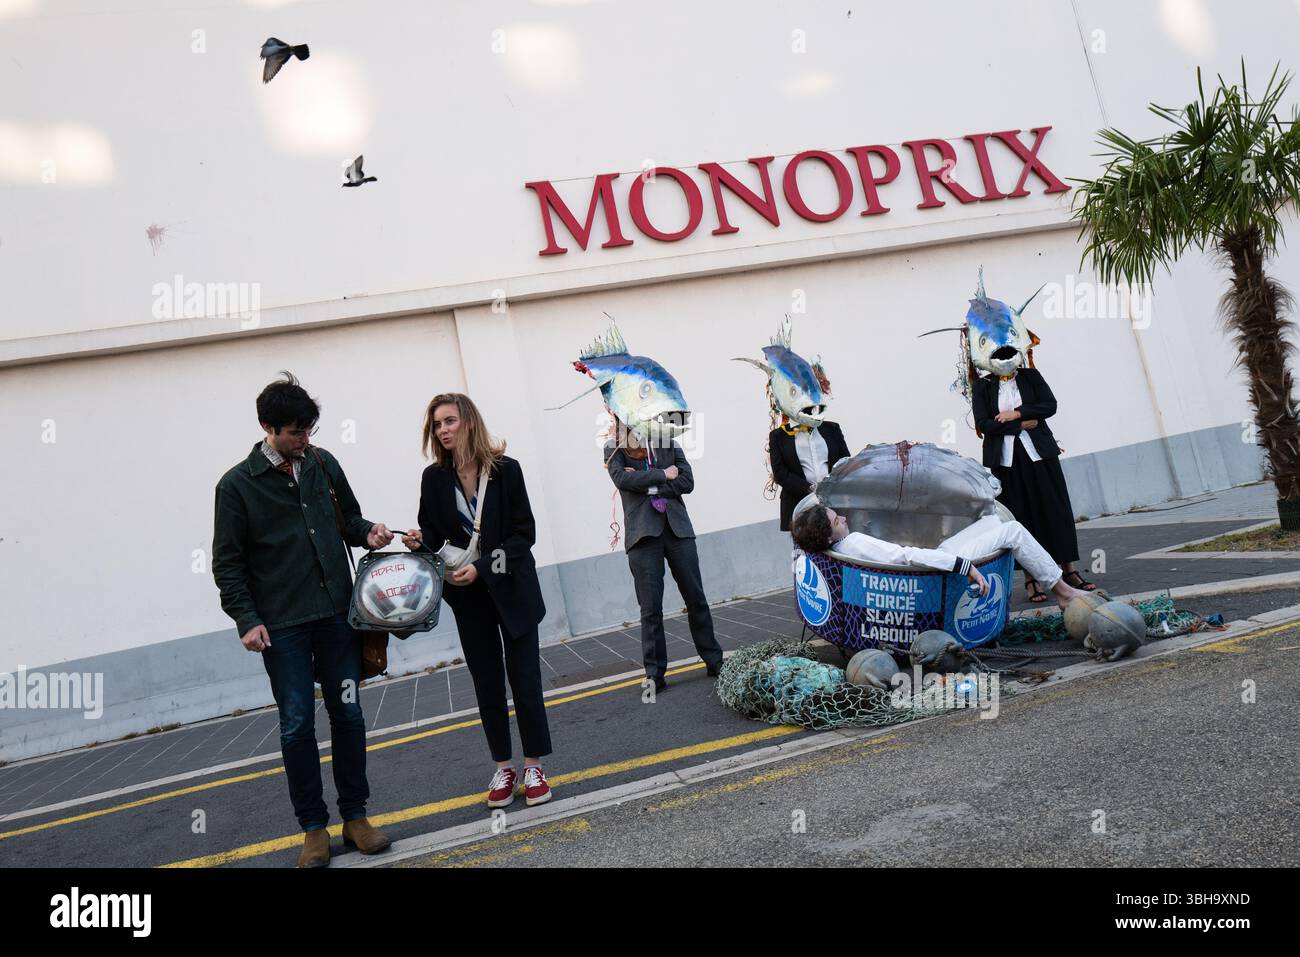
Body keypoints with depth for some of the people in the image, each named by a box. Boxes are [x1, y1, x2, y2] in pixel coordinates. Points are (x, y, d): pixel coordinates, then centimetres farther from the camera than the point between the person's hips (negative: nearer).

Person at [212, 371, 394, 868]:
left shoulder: (323, 463, 6)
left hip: (337, 614, 3)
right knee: (297, 725, 2)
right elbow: (227, 563, -1)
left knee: (348, 715, 7)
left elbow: (348, 517, 19)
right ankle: (314, 827, 17)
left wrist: (367, 531, -3)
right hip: (282, 626, -3)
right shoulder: (236, 485, -4)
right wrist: (247, 620, -8)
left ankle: (355, 816, 21)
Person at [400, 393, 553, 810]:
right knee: (487, 684, 9)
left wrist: (482, 567, -20)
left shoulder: (505, 469, -10)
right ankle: (503, 768, 21)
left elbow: (524, 532, -10)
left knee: (524, 678, 0)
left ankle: (533, 766, 12)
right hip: (468, 596, 3)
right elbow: (433, 532, 6)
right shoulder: (434, 478, -2)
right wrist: (418, 540, -18)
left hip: (512, 590, -2)